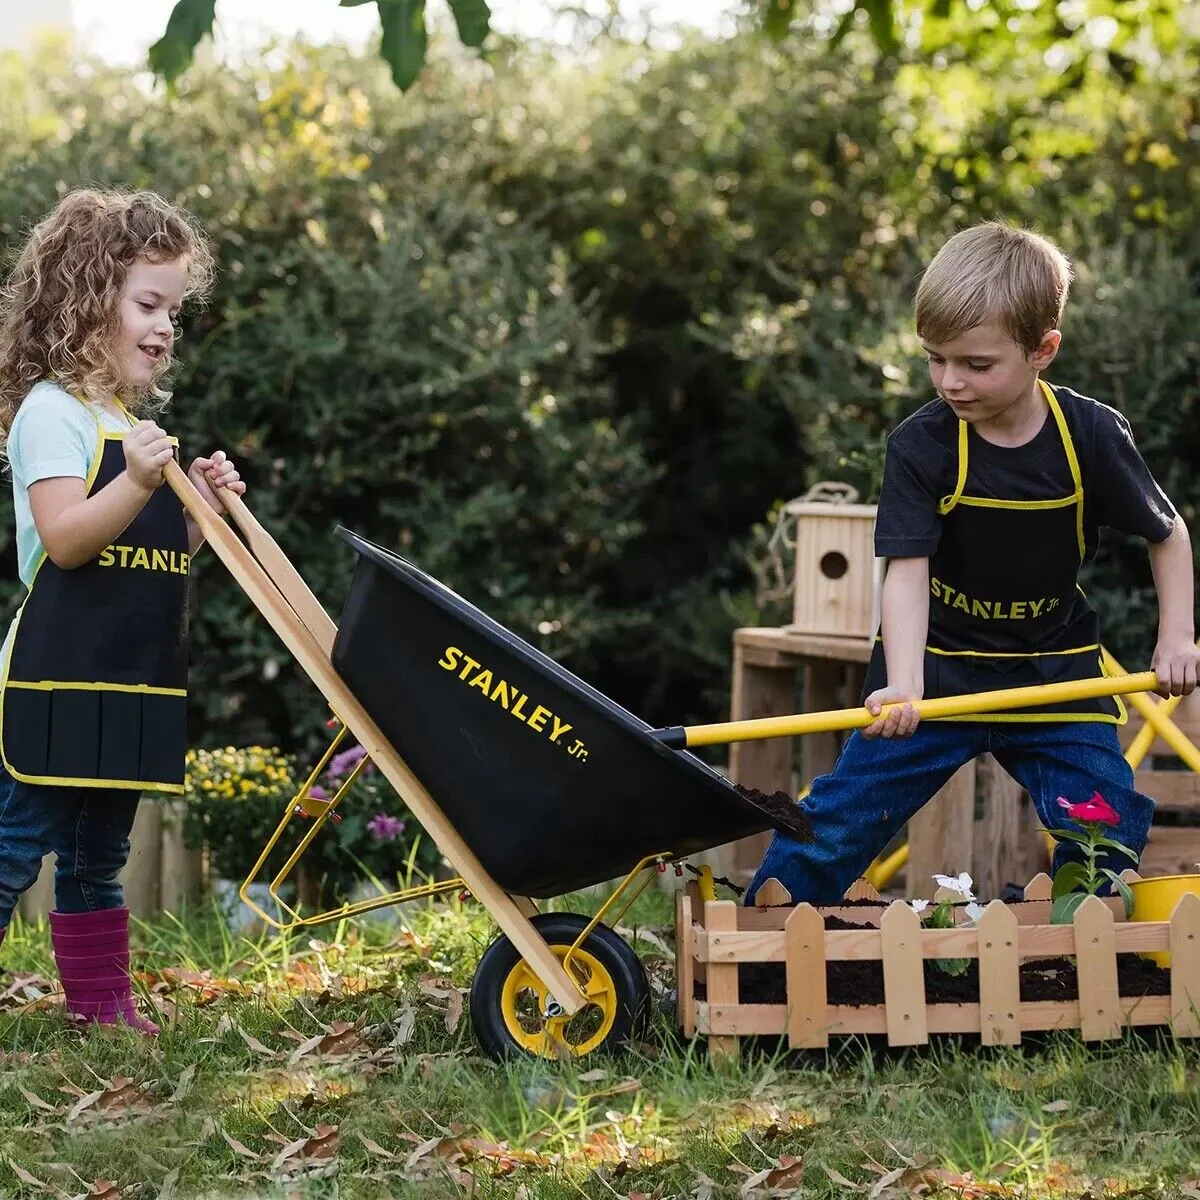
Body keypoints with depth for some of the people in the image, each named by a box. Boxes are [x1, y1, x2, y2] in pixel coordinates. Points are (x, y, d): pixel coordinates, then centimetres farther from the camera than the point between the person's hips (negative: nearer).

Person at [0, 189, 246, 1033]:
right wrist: (136, 484, -31)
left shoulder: (141, 425, 18)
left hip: (132, 680, 9)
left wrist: (204, 503, 6)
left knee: (97, 857, 14)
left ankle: (102, 1006, 19)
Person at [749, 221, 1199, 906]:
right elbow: (907, 572, -22)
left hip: (1055, 668, 1)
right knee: (841, 819, -4)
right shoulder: (921, 445, -15)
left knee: (1109, 825, -7)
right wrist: (903, 687, -35)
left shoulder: (1093, 435, -12)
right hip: (939, 667, -1)